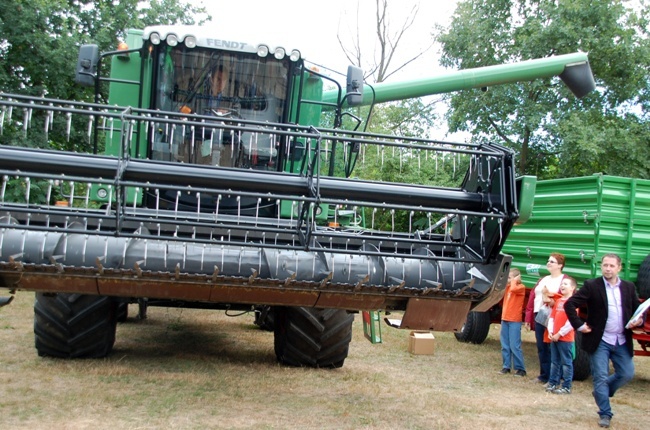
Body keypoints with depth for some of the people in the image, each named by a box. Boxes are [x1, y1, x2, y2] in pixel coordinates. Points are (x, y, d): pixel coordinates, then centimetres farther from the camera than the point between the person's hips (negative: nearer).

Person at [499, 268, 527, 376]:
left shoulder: (521, 287, -10)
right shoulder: (508, 286, 12)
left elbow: (514, 289, -29)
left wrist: (514, 280, -12)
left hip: (515, 321, -7)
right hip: (505, 319, 7)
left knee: (514, 346, -5)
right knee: (505, 346, 10)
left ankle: (520, 368, 2)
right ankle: (506, 366, 17)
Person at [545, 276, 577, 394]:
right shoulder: (558, 300, 13)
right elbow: (552, 317, 14)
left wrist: (560, 334, -15)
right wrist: (550, 331, 0)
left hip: (566, 338, -7)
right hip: (554, 337, 7)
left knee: (566, 362, 1)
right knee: (555, 361, 14)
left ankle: (566, 387, 7)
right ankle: (553, 383, 22)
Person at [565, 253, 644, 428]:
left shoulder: (629, 287, 7)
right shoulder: (591, 286, -6)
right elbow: (570, 304, -8)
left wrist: (639, 320, -8)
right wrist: (579, 325, -12)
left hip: (622, 342, 4)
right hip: (599, 341, -4)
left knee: (627, 374, 4)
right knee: (601, 377, -1)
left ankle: (600, 392, 29)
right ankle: (605, 414, 12)